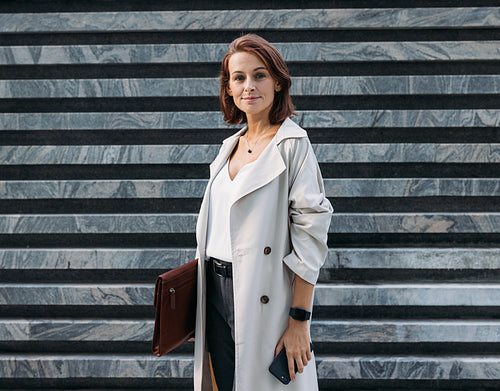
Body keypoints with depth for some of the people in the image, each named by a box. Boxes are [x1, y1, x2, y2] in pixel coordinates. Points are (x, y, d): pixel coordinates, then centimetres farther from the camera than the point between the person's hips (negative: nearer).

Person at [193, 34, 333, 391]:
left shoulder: (292, 143, -10)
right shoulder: (231, 146, 11)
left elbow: (311, 232, -15)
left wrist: (299, 320, -18)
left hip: (262, 297, -6)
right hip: (217, 290, 6)